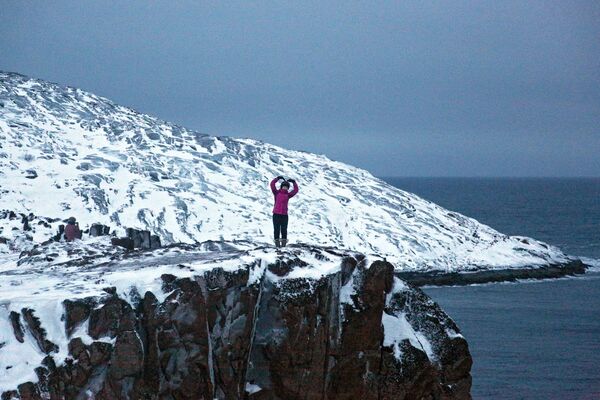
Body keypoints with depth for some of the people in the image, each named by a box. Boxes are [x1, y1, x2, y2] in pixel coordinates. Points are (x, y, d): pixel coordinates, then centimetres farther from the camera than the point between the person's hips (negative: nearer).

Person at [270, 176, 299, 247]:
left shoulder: (288, 195, 12)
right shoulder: (277, 193, 6)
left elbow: (295, 190, 14)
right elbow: (272, 184, -1)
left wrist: (294, 182, 9)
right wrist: (277, 179, -5)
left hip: (284, 215, 2)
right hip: (276, 214, -2)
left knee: (284, 229, 3)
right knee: (277, 229, 0)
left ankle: (283, 242, 10)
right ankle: (277, 242, 6)